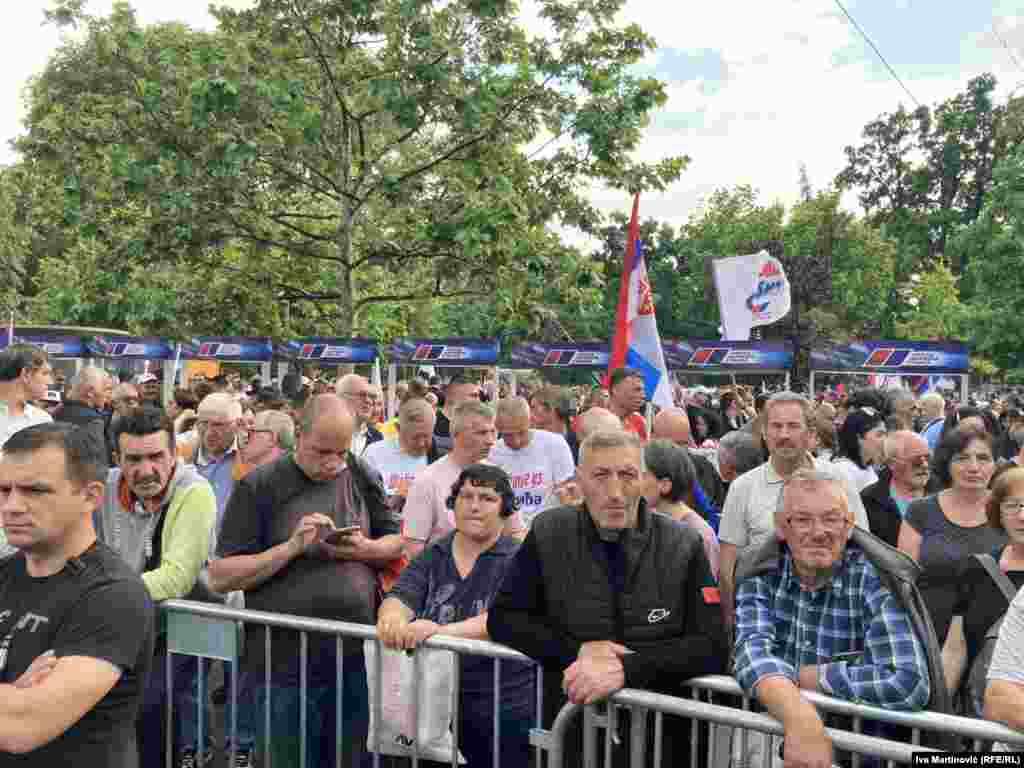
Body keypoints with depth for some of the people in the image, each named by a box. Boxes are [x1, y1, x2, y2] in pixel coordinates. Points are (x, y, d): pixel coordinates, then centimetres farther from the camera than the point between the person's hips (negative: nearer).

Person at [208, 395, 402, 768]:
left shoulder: (363, 477, 3)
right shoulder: (258, 486, -8)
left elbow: (398, 543, 11)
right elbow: (221, 577, -9)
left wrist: (365, 549, -11)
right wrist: (293, 547, -21)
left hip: (356, 660, 3)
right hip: (283, 665, -3)